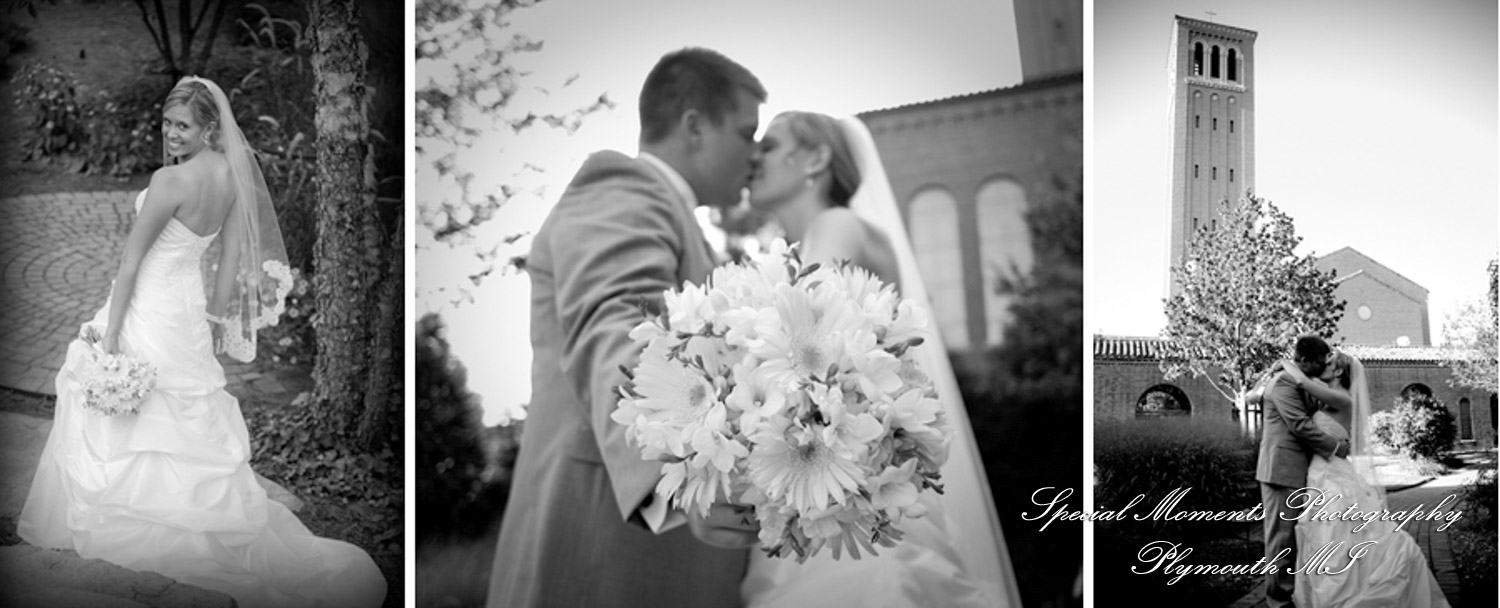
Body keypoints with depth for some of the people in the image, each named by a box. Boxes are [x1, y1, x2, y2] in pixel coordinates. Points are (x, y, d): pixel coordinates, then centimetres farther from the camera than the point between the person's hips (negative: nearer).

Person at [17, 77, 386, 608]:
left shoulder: (170, 180, -23)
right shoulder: (232, 174, 0)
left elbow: (132, 259, -18)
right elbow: (232, 254, 7)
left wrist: (110, 332, -14)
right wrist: (218, 316, 16)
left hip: (147, 311, -7)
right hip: (188, 307, 8)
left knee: (109, 420, 11)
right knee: (195, 424, 18)